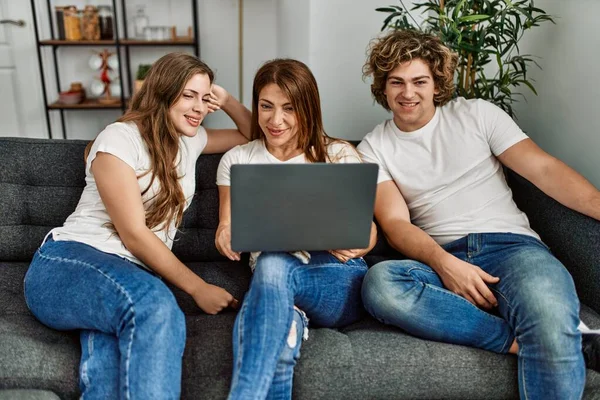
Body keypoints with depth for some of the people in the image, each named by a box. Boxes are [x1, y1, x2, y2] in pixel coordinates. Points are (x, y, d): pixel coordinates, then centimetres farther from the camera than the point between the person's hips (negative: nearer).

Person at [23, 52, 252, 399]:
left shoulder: (190, 139, 17)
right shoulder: (119, 139, -5)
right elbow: (133, 234, -12)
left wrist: (226, 101, 12)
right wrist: (198, 288, -13)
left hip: (133, 275, 5)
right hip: (66, 264, -5)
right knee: (153, 302, -41)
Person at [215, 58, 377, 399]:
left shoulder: (339, 154, 9)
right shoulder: (236, 160, 14)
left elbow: (370, 231, 8)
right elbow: (227, 229, 12)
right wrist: (226, 236, -13)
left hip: (341, 280, 0)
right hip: (271, 282, 1)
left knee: (272, 265, -36)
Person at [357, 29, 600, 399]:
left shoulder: (476, 114, 11)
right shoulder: (374, 148, 10)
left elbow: (543, 168, 3)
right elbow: (395, 223, -2)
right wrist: (445, 263, -21)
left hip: (511, 244, -1)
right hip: (439, 260, 2)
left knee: (551, 323, -36)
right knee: (380, 283, -34)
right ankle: (519, 340, -22)